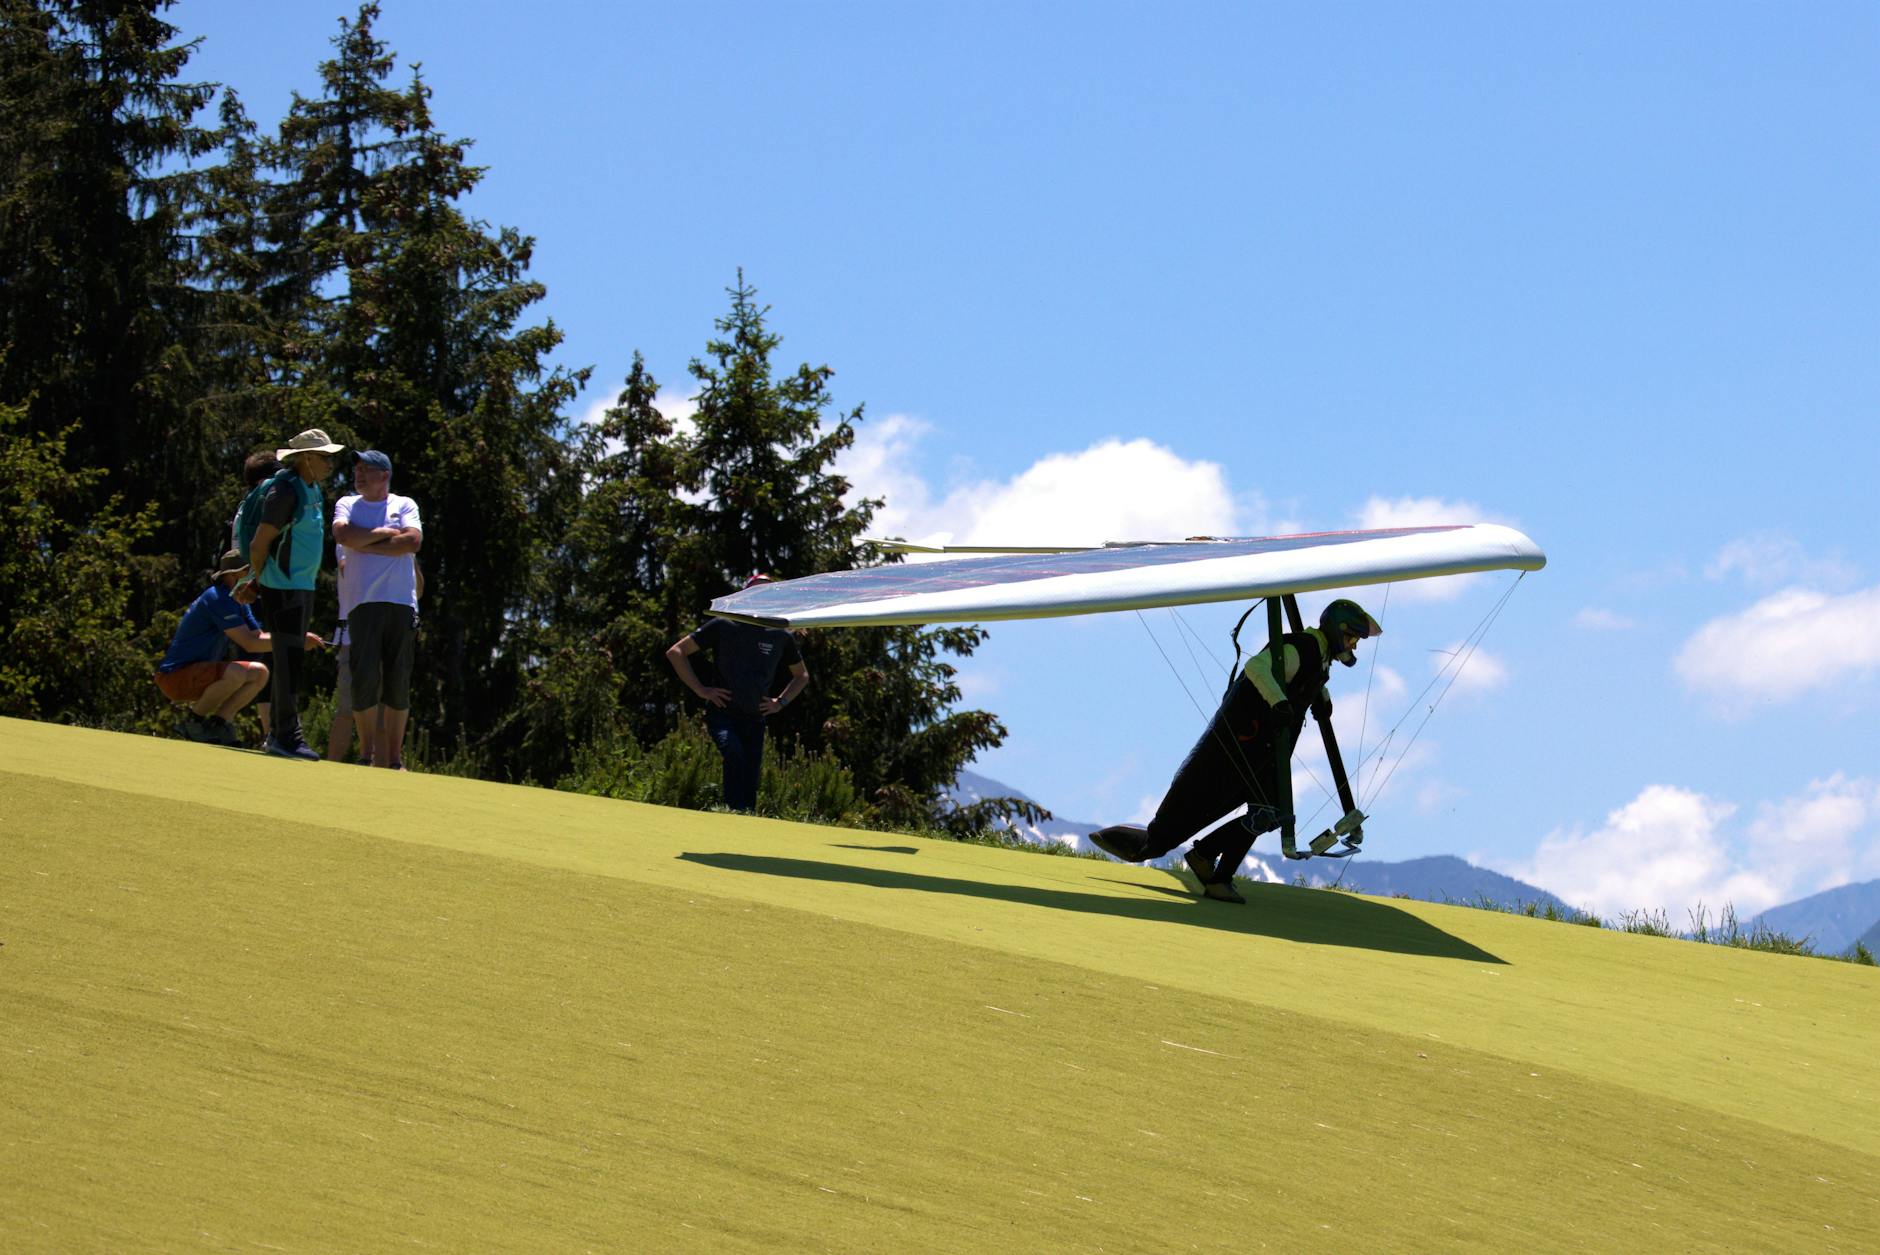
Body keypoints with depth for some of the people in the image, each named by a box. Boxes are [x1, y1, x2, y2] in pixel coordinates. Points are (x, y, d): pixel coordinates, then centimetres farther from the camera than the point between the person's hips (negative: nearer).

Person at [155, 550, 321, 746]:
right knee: (236, 672, -33)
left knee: (260, 673, 7)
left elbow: (259, 637, 9)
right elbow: (249, 643, -26)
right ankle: (194, 720, -13)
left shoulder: (239, 604, 12)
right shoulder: (218, 599, -20)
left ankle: (218, 723, 2)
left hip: (200, 674, 10)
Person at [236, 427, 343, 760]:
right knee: (289, 660, -11)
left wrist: (256, 580, 18)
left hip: (304, 587, 9)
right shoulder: (285, 492, -15)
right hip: (282, 588, -9)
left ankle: (278, 736, 19)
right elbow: (260, 544, -14)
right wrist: (259, 580, 1)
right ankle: (288, 736, -12)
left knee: (291, 660, 12)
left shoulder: (314, 491, 15)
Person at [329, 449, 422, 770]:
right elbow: (343, 535, -6)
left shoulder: (404, 505, 13)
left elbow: (413, 541, -6)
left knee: (399, 683, -1)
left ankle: (395, 757, 5)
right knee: (364, 678, -13)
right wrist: (386, 533, -2)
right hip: (363, 602, 0)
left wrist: (365, 546, -4)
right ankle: (366, 754, -5)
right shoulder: (348, 504, 15)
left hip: (401, 602, 0)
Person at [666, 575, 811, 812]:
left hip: (755, 719, 4)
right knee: (734, 754, -31)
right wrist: (700, 690, -4)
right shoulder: (723, 627, -1)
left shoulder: (781, 637, 8)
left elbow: (802, 676, 26)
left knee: (750, 781, 0)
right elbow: (676, 652, 3)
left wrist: (781, 702, 10)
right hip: (721, 713, -4)